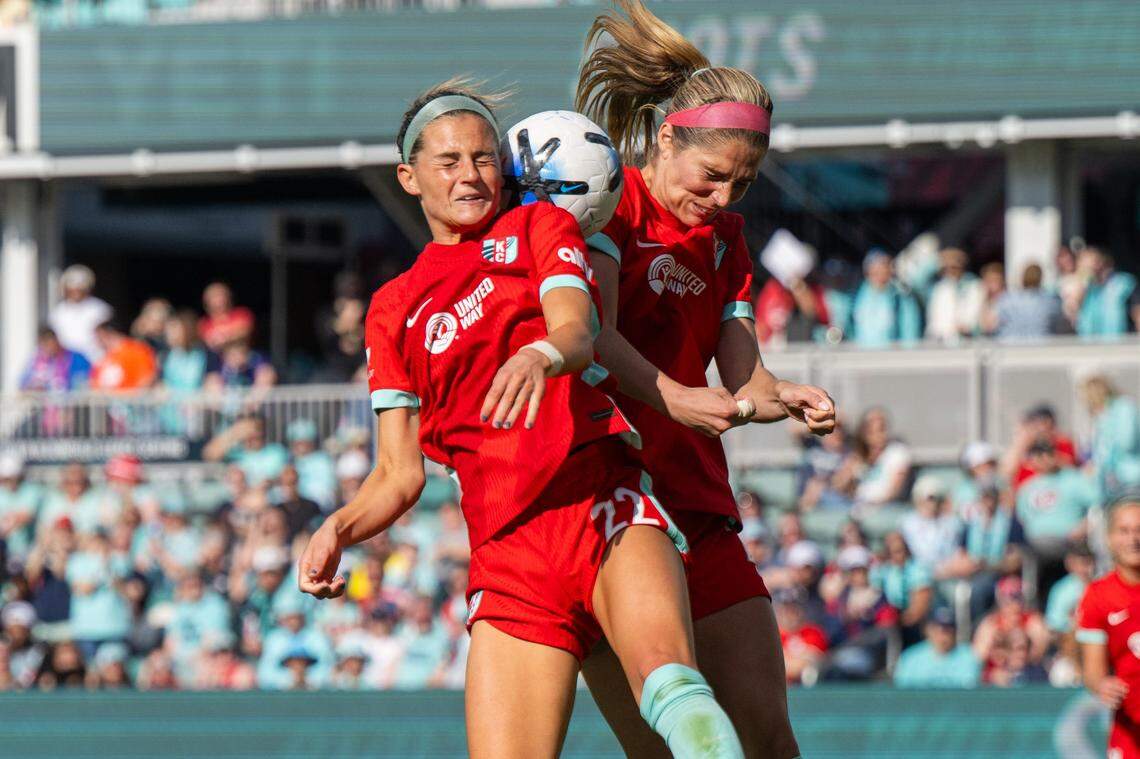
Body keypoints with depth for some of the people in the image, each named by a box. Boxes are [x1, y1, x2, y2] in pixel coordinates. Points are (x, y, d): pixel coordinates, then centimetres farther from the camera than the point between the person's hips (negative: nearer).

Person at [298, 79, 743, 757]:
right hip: (506, 550, 3)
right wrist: (339, 529, -3)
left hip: (602, 501, -3)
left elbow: (578, 332, -5)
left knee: (665, 672, -35)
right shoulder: (394, 309, 24)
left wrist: (540, 357, -30)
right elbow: (401, 474, 19)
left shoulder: (540, 226, 17)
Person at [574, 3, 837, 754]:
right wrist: (675, 399, -34)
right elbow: (592, 334, -18)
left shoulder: (724, 235, 17)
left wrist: (782, 398, -14)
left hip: (698, 509, 7)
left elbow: (742, 377, 9)